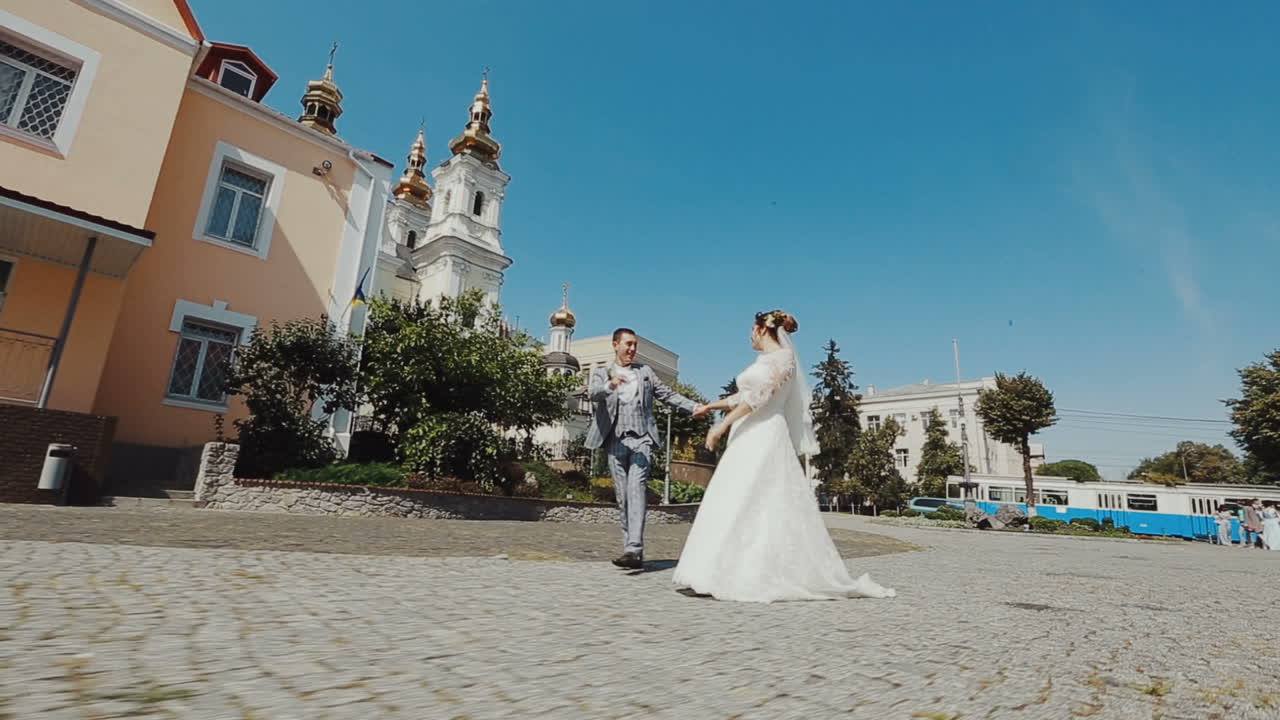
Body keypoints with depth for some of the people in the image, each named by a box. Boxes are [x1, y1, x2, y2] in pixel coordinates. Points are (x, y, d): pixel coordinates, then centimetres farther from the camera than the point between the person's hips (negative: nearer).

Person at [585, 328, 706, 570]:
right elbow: (594, 394, -10)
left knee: (636, 490, -16)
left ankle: (634, 549, -22)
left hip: (641, 440, 0)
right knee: (623, 497, 3)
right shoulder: (602, 373, 11)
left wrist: (694, 407, 1)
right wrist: (610, 384, -32)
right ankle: (631, 550, 11)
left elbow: (668, 394, 16)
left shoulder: (645, 371, 19)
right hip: (616, 442, 1)